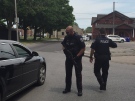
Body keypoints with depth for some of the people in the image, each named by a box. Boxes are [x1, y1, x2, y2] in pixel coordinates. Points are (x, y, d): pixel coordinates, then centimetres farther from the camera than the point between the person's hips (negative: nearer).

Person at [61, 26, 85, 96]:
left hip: (76, 58, -5)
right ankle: (67, 88, 25)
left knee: (78, 74, 0)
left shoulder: (78, 37, -15)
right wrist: (64, 49, -5)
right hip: (68, 58, 6)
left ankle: (79, 90, 8)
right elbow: (63, 44, 18)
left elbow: (83, 48, -14)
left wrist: (77, 56, -19)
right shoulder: (66, 37, 2)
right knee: (68, 73, 12)